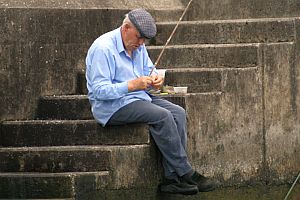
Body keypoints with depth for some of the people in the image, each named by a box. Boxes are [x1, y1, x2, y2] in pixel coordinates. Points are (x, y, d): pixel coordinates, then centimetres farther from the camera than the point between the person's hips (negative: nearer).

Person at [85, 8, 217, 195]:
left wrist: (155, 78, -3)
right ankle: (185, 173, -18)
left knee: (178, 113, -12)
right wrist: (131, 85, -30)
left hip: (139, 97, 9)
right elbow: (99, 90, -21)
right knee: (162, 116, -26)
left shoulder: (138, 46, 10)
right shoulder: (103, 48, -17)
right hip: (113, 106, -9)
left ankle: (172, 178, -18)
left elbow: (149, 70, 23)